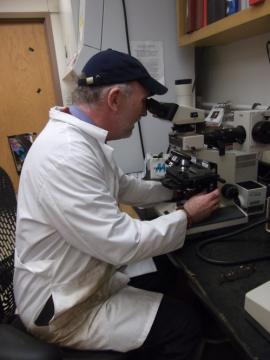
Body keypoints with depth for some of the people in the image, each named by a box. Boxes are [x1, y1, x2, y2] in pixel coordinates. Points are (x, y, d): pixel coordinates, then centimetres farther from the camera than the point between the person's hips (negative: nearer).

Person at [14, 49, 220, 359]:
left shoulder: (83, 139, 1)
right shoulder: (65, 154, -32)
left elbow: (124, 187, 12)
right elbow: (121, 243, -31)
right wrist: (187, 216, -17)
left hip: (79, 280, 9)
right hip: (62, 309, -8)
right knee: (184, 325, -5)